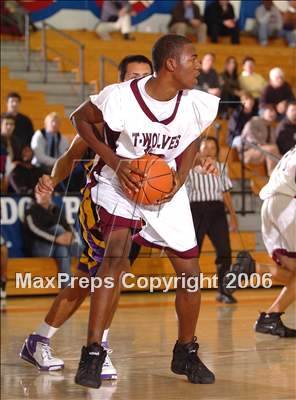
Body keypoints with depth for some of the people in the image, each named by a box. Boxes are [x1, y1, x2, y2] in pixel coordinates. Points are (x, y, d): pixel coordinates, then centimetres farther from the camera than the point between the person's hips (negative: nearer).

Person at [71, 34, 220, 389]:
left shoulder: (195, 104, -12)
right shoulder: (121, 97, -24)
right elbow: (80, 119, -7)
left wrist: (180, 177, -10)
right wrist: (114, 162, -19)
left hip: (167, 190, 5)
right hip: (121, 185, -5)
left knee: (189, 270, 4)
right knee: (116, 254, -28)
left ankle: (186, 354, 26)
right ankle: (92, 355, -24)